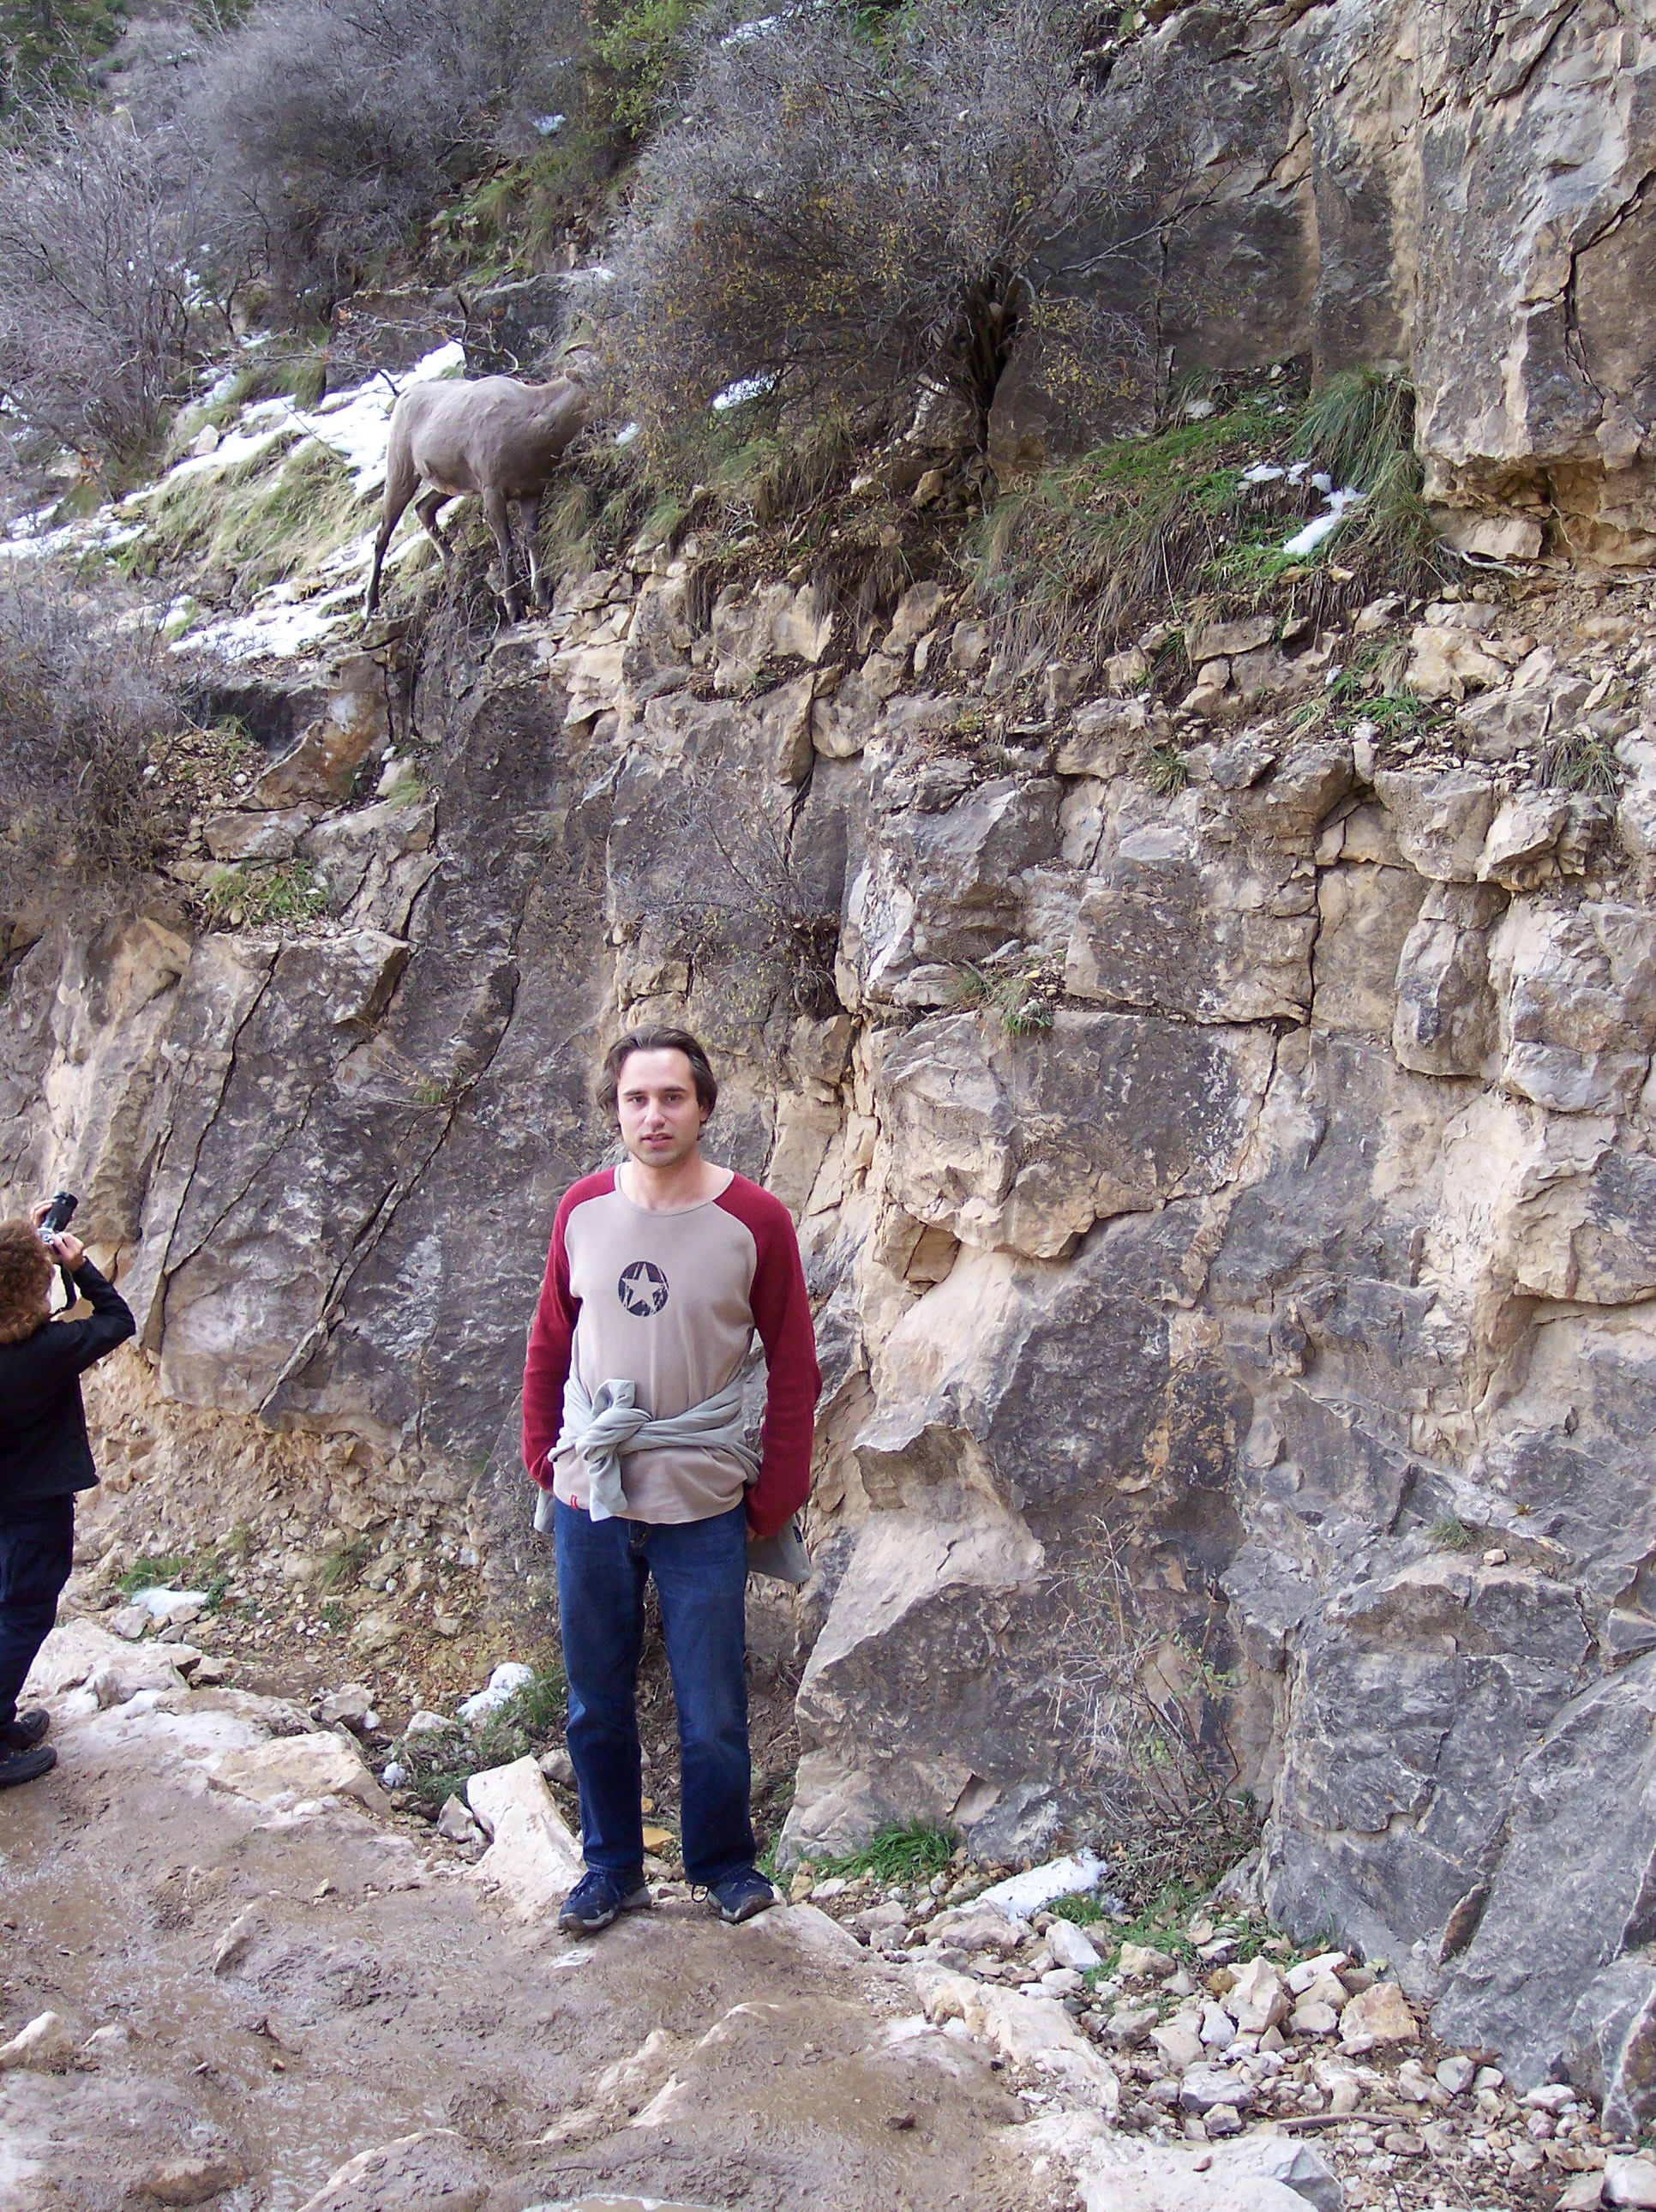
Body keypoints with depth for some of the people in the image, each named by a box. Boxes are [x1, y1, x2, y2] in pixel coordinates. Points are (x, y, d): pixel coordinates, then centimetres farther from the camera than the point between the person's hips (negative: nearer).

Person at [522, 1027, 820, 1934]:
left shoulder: (755, 1221, -8)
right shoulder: (583, 1209, 1)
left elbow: (794, 1372, -2)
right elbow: (548, 1346, 12)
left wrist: (772, 1499, -3)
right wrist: (544, 1460, 8)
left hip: (703, 1508, -3)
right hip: (588, 1503, 3)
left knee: (713, 1714, 5)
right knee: (596, 1706, 14)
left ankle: (724, 1865, 28)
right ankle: (611, 1868, 32)